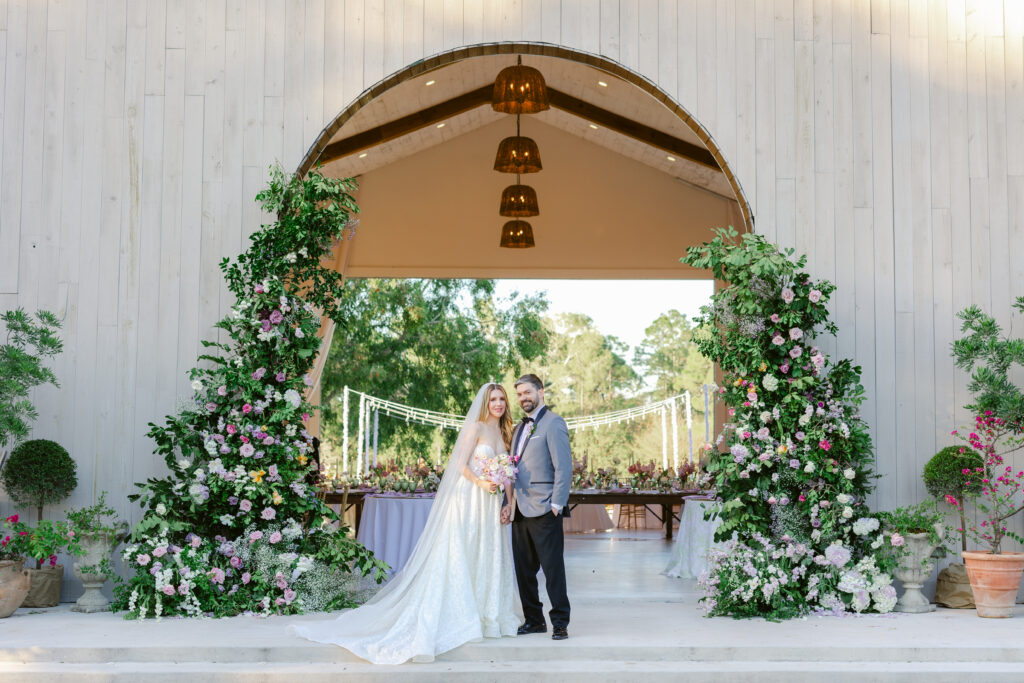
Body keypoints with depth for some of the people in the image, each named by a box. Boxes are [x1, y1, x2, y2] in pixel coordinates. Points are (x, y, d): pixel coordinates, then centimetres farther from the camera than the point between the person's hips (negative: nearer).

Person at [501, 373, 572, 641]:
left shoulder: (553, 423, -6)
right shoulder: (520, 428, 19)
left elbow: (563, 467, -11)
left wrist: (557, 505, -16)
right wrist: (510, 503, 12)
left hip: (544, 511, -8)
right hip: (521, 510, 8)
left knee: (553, 568, -4)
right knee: (523, 570, 10)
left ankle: (560, 622, 3)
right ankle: (534, 620, 19)